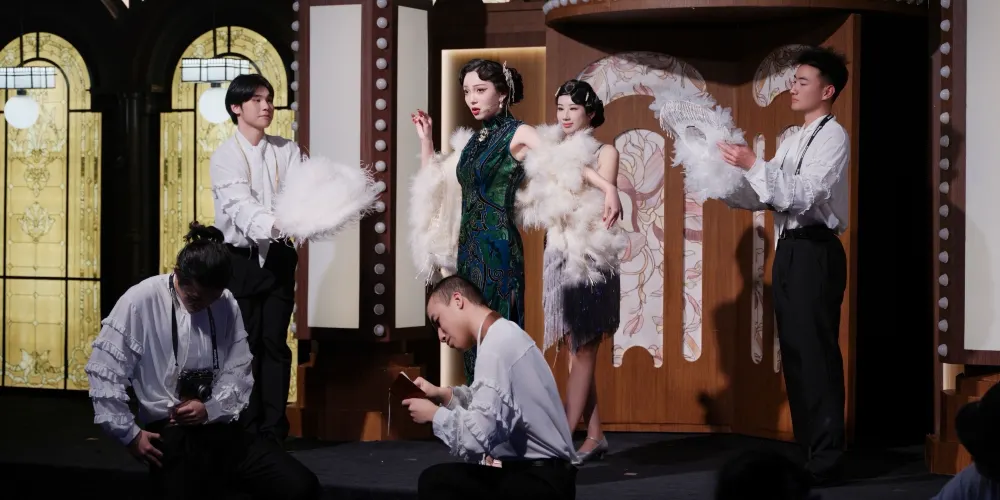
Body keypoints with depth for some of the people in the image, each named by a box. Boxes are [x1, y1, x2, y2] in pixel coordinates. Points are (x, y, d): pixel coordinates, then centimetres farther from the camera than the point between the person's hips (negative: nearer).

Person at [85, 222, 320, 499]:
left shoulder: (227, 304, 4)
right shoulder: (140, 302, -9)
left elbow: (239, 371, 7)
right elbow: (104, 372, -7)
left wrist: (210, 410, -10)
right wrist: (130, 434, -6)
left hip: (222, 430, 4)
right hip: (171, 436, -4)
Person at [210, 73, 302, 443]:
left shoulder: (286, 151, 4)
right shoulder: (226, 156, -8)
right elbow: (241, 206, -22)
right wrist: (276, 225, -40)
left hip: (277, 257, 3)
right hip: (240, 258, -3)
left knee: (275, 342, 4)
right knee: (244, 344, 1)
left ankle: (274, 430, 7)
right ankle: (247, 429, 7)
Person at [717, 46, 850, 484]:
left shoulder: (832, 136, -9)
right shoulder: (792, 141, 18)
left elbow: (803, 196, -21)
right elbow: (765, 198, 16)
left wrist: (753, 165, -23)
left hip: (815, 252, -9)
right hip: (789, 249, 9)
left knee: (816, 354, -7)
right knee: (794, 353, 12)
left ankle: (825, 460, -3)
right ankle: (806, 450, 20)